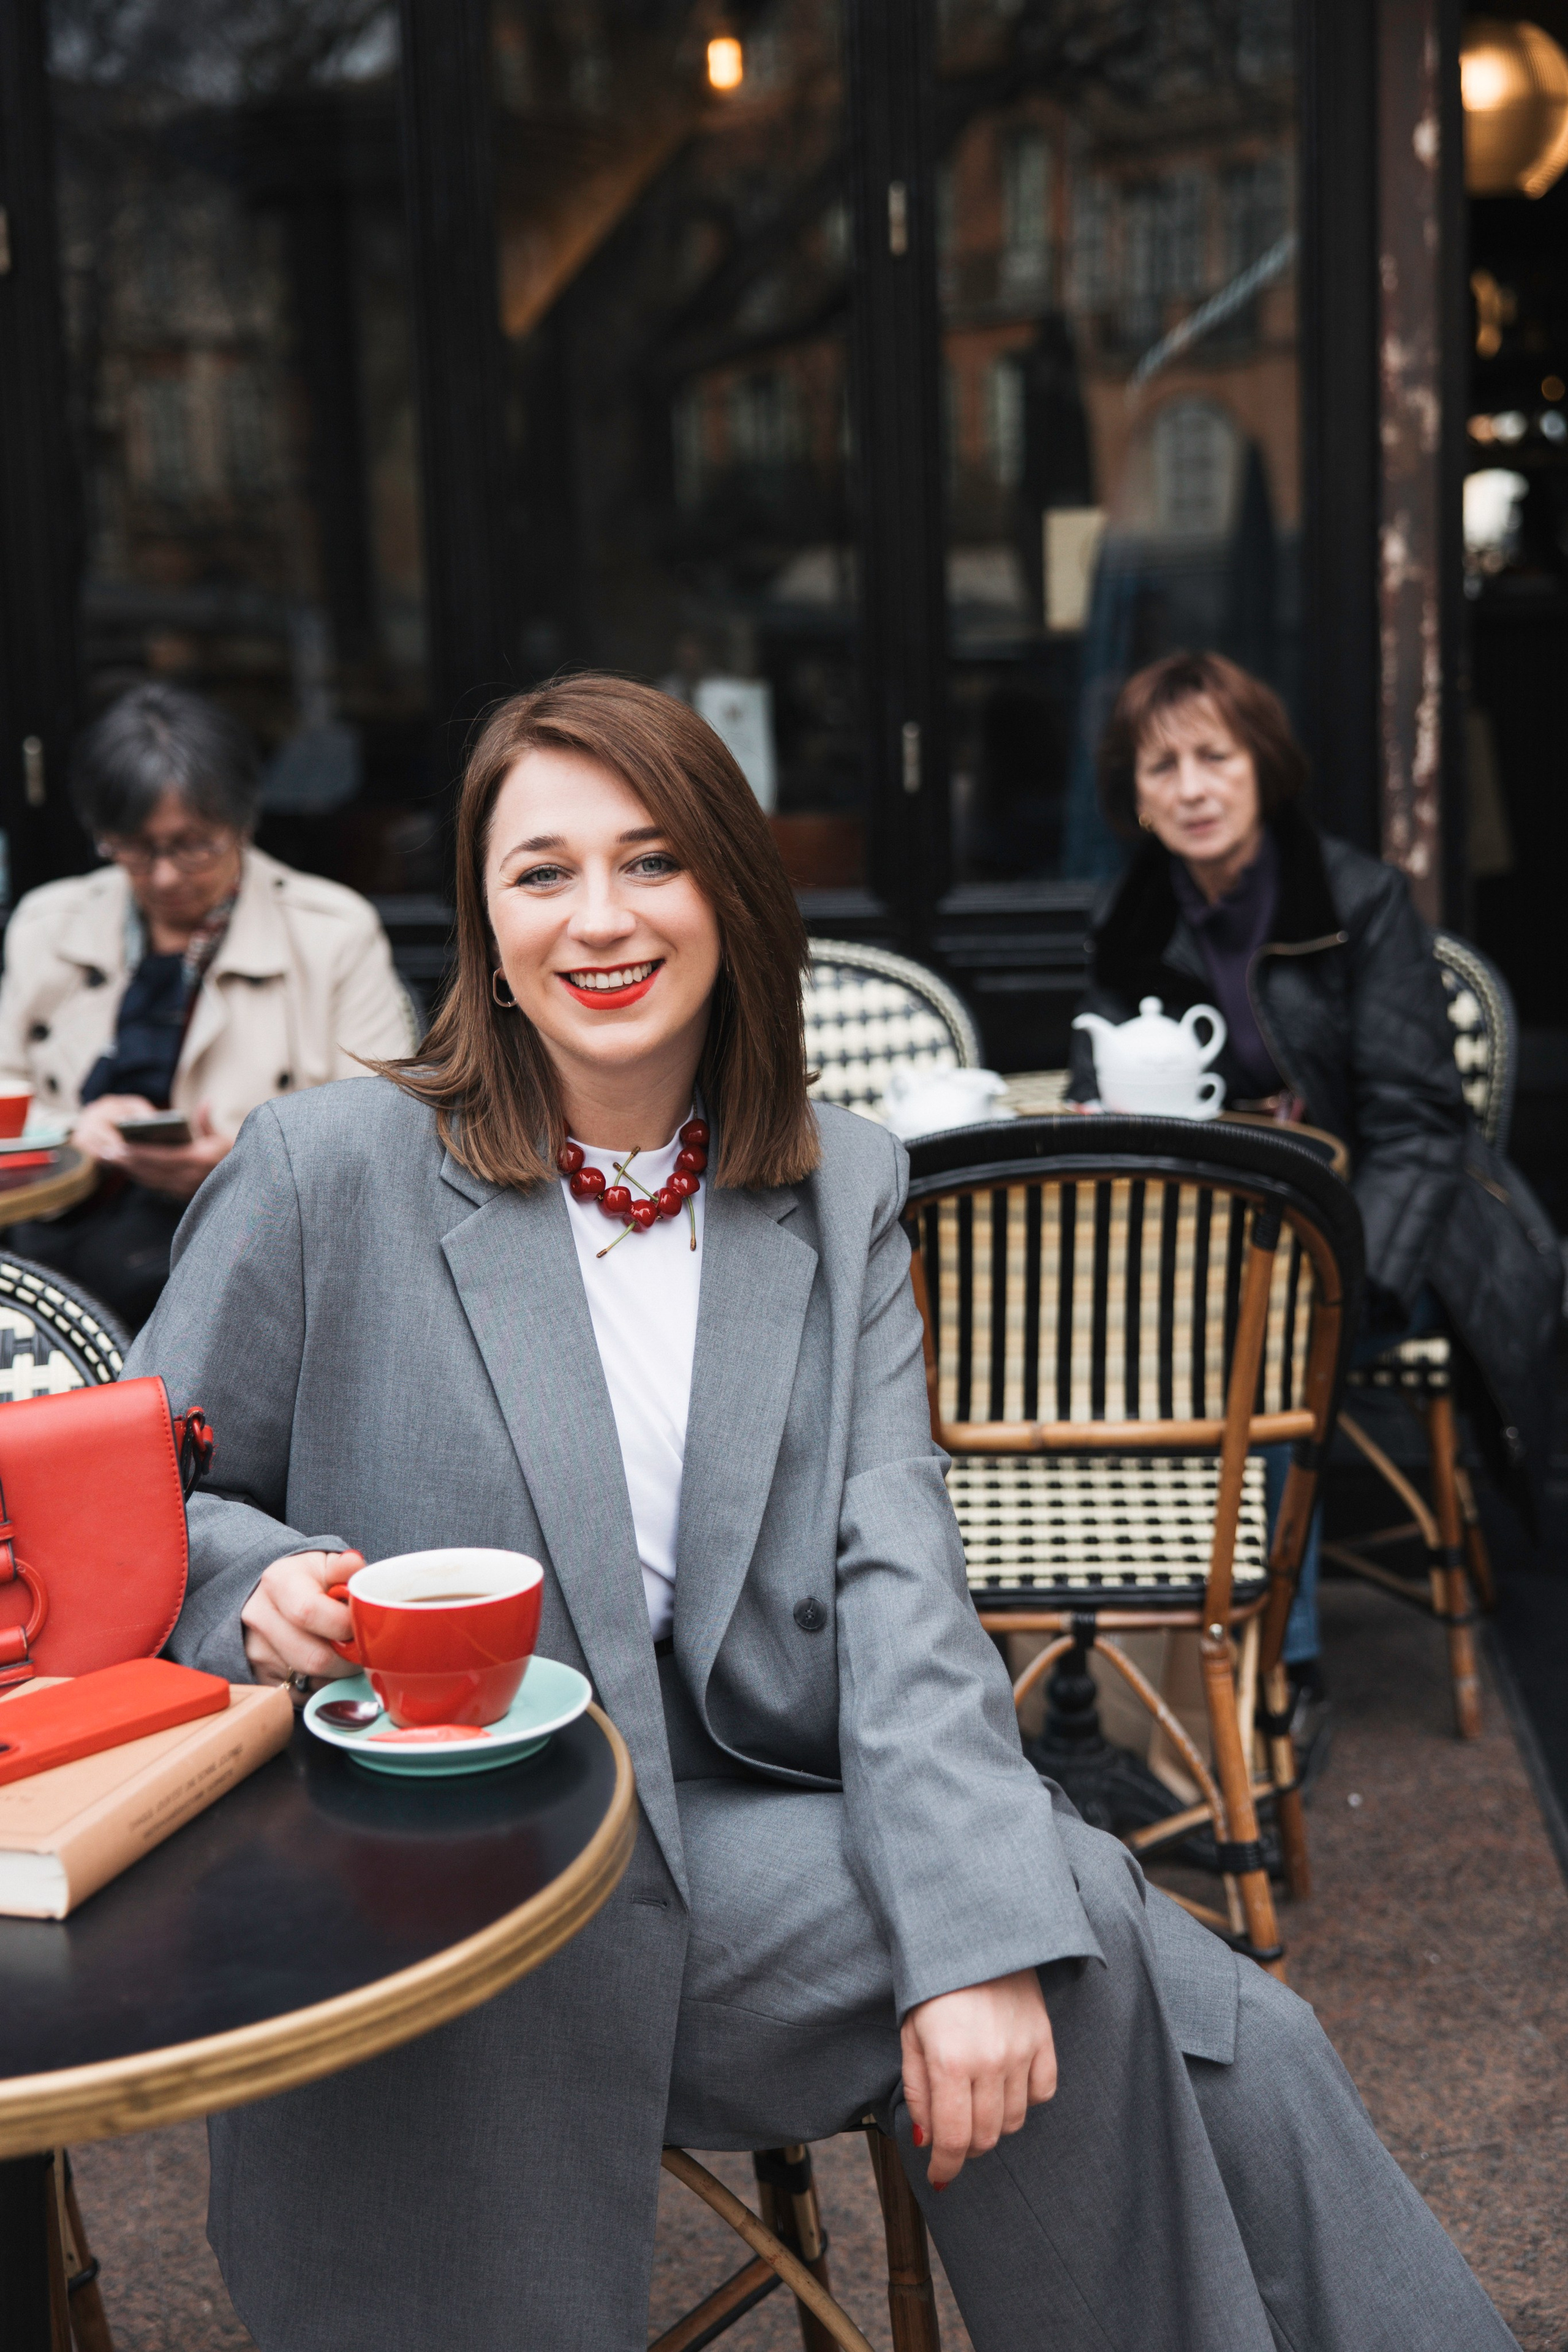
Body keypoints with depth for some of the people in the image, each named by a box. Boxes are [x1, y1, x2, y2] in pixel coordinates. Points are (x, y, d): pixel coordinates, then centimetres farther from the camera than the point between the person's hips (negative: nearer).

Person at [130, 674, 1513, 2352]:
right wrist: (258, 1584, -20)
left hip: (737, 1835, 4)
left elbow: (893, 1576, -4)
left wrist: (979, 1934, -18)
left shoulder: (842, 1190, 7)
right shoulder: (322, 1174, -4)